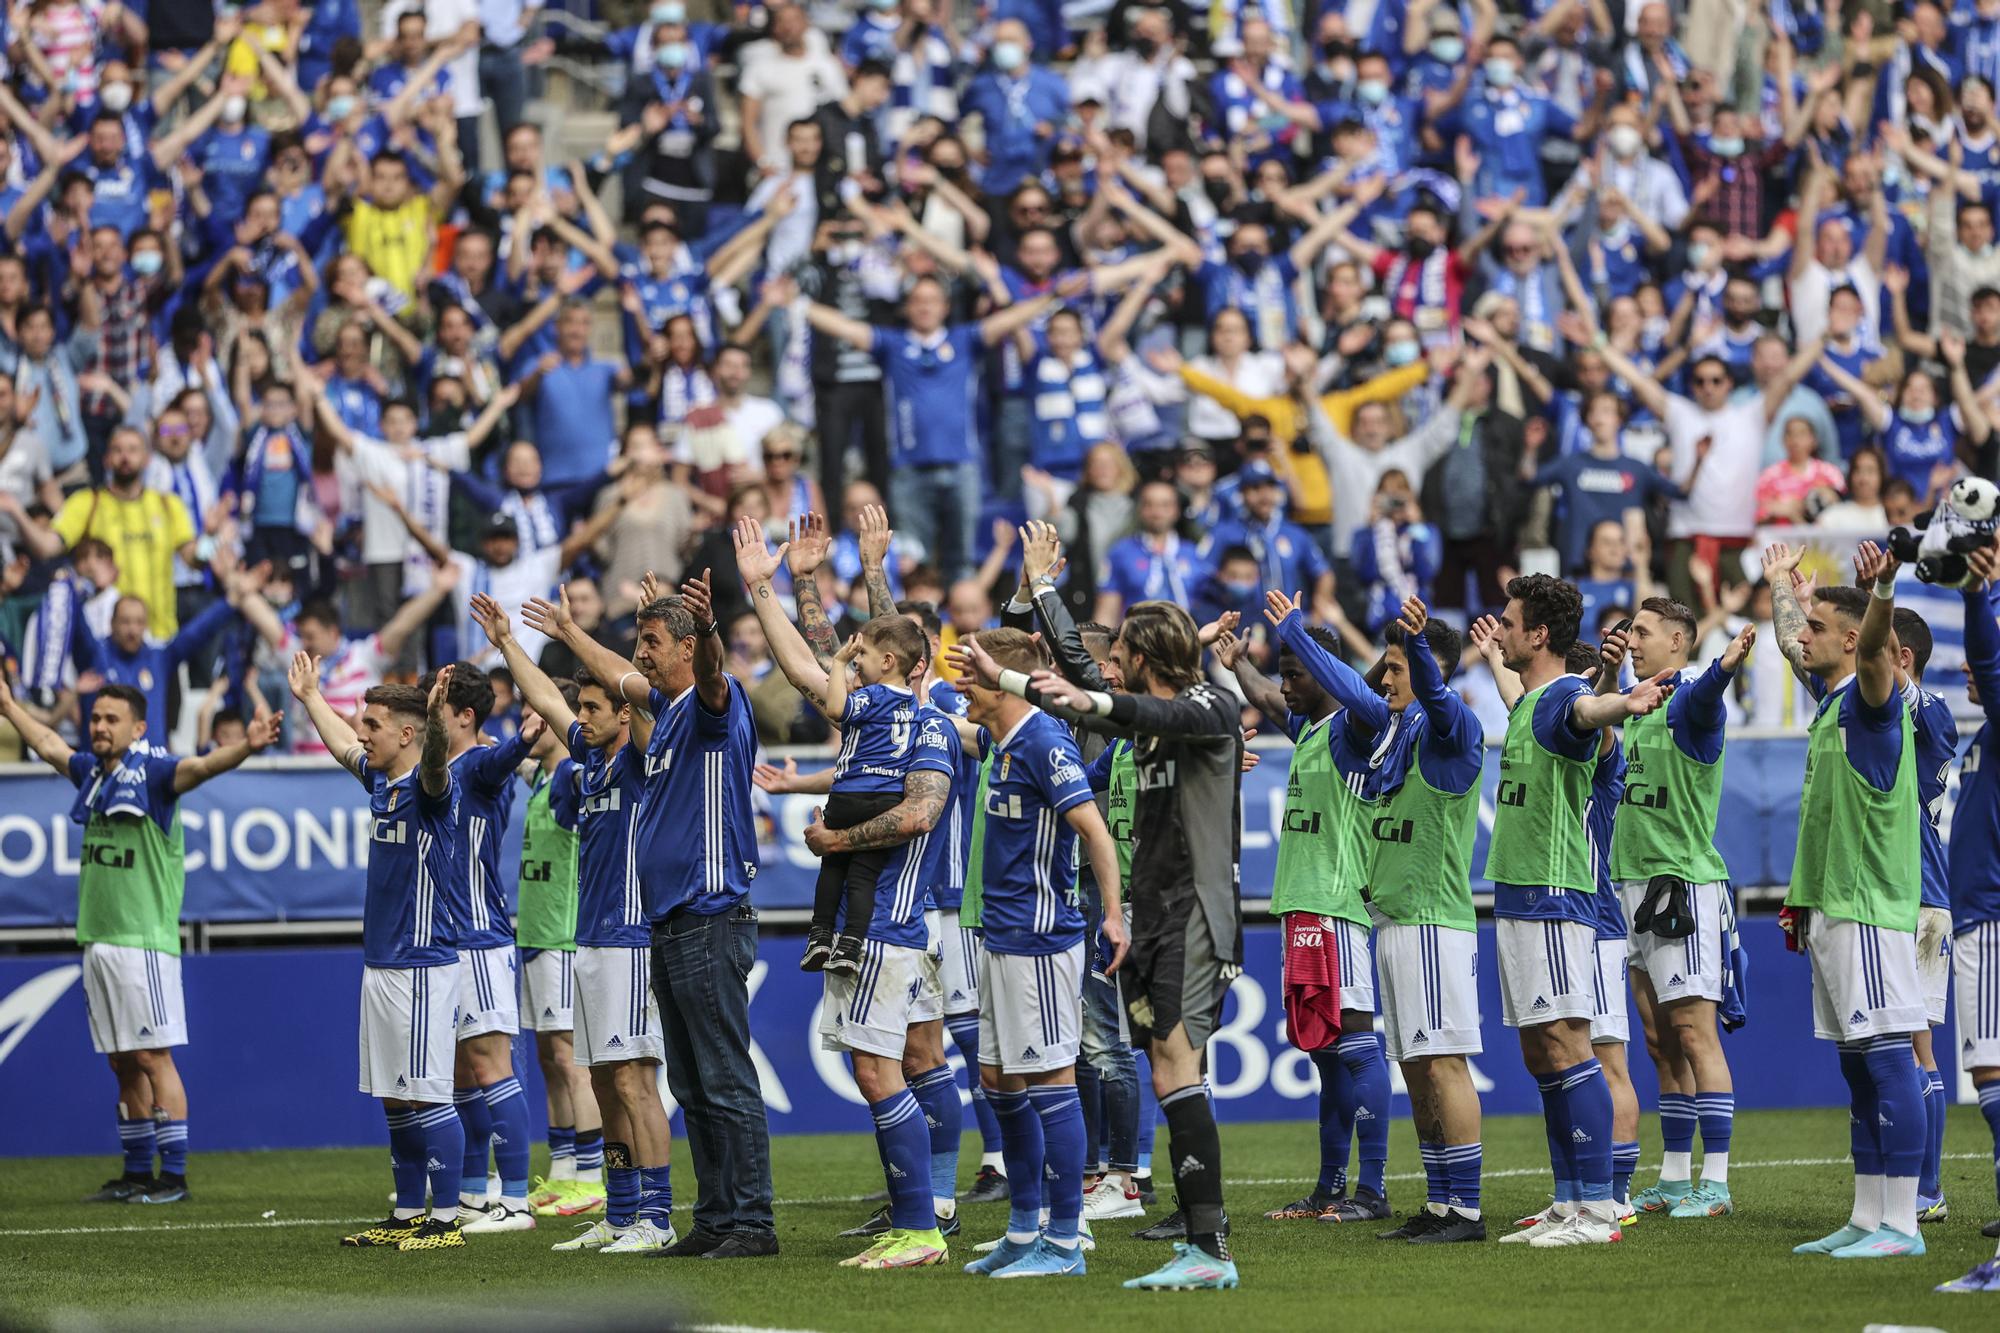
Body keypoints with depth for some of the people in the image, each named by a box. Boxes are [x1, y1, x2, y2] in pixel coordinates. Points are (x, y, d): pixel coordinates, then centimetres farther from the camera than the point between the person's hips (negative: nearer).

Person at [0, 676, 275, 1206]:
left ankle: (174, 1177, -6)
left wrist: (245, 747, -47)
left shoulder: (153, 771, -8)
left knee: (153, 1057, -7)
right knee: (124, 1064, 11)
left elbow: (201, 766, -28)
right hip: (96, 939, 7)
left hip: (142, 939, -7)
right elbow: (48, 746, 34)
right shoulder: (93, 772, 14)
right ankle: (137, 1174, 17)